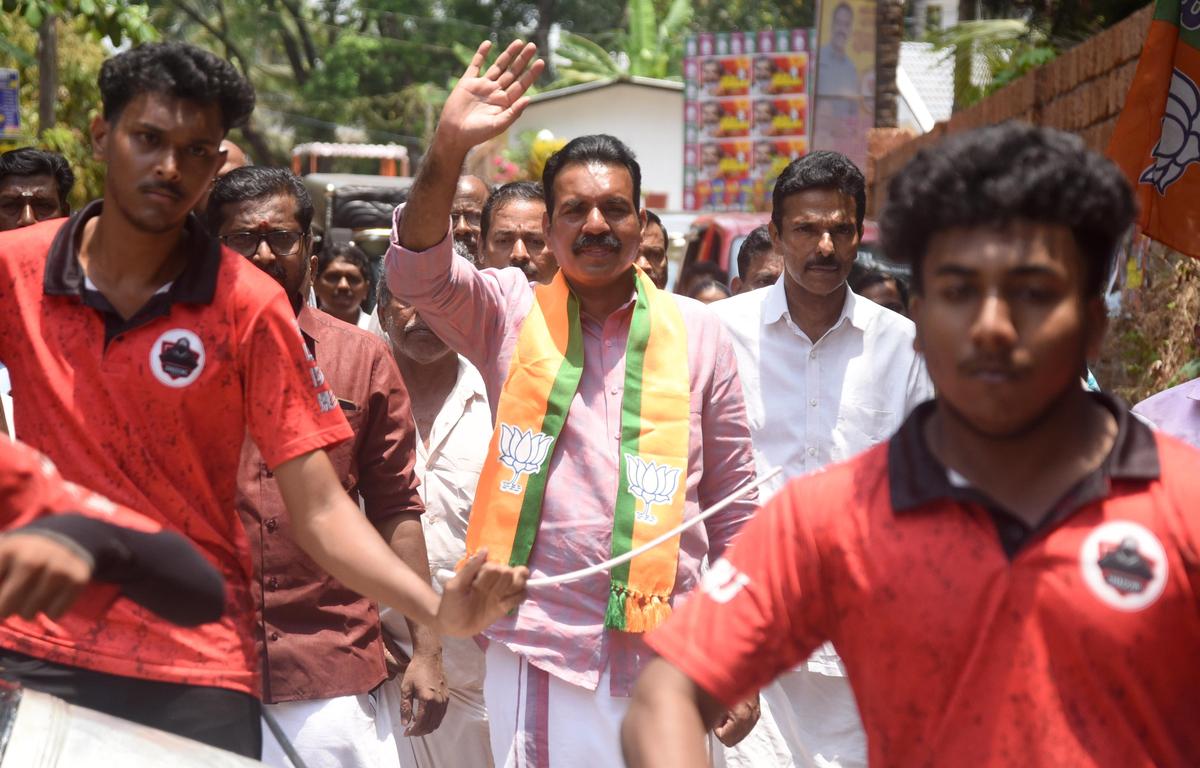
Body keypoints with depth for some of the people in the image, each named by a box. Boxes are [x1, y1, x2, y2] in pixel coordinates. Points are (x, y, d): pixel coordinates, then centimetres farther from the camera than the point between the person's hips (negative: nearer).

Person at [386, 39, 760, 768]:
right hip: (533, 651, 0)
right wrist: (448, 152, -30)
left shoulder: (698, 333, 5)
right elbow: (418, 271, -14)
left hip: (660, 656, 0)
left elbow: (733, 511, 8)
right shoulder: (510, 314, 5)